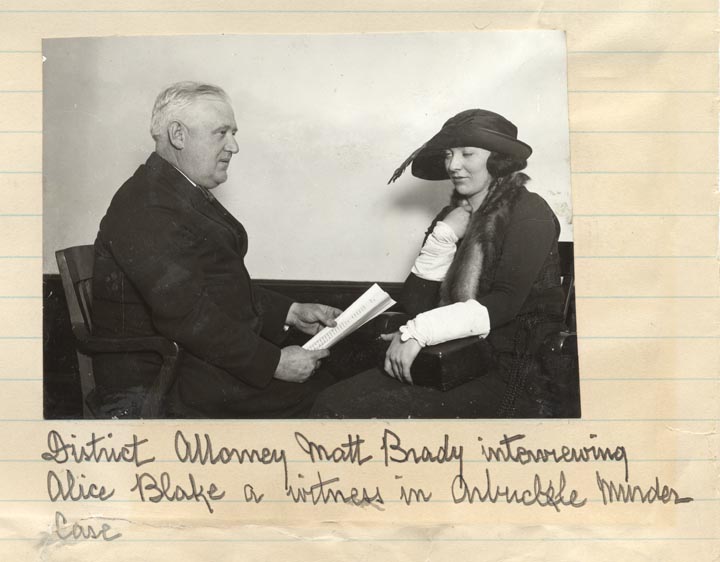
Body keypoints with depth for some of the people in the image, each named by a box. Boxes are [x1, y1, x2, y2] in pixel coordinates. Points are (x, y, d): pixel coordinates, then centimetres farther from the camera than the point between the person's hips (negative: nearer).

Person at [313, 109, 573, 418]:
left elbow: (506, 303, -18)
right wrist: (443, 235, -4)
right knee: (331, 402, -14)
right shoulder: (454, 217, 15)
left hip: (512, 377, -6)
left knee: (367, 411, -23)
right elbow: (415, 302, 7)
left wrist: (418, 332, -21)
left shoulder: (528, 212, -4)